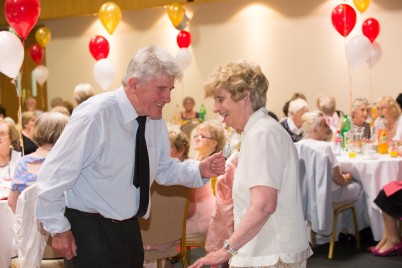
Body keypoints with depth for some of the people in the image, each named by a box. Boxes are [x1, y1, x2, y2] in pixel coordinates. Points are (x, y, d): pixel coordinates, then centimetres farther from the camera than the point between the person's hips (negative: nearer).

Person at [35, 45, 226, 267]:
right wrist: (58, 229, -13)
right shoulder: (95, 116, -23)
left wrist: (201, 170, -6)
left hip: (129, 227, 7)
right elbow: (53, 174, -18)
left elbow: (163, 169, 11)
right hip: (88, 230, -7)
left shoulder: (154, 119, 0)